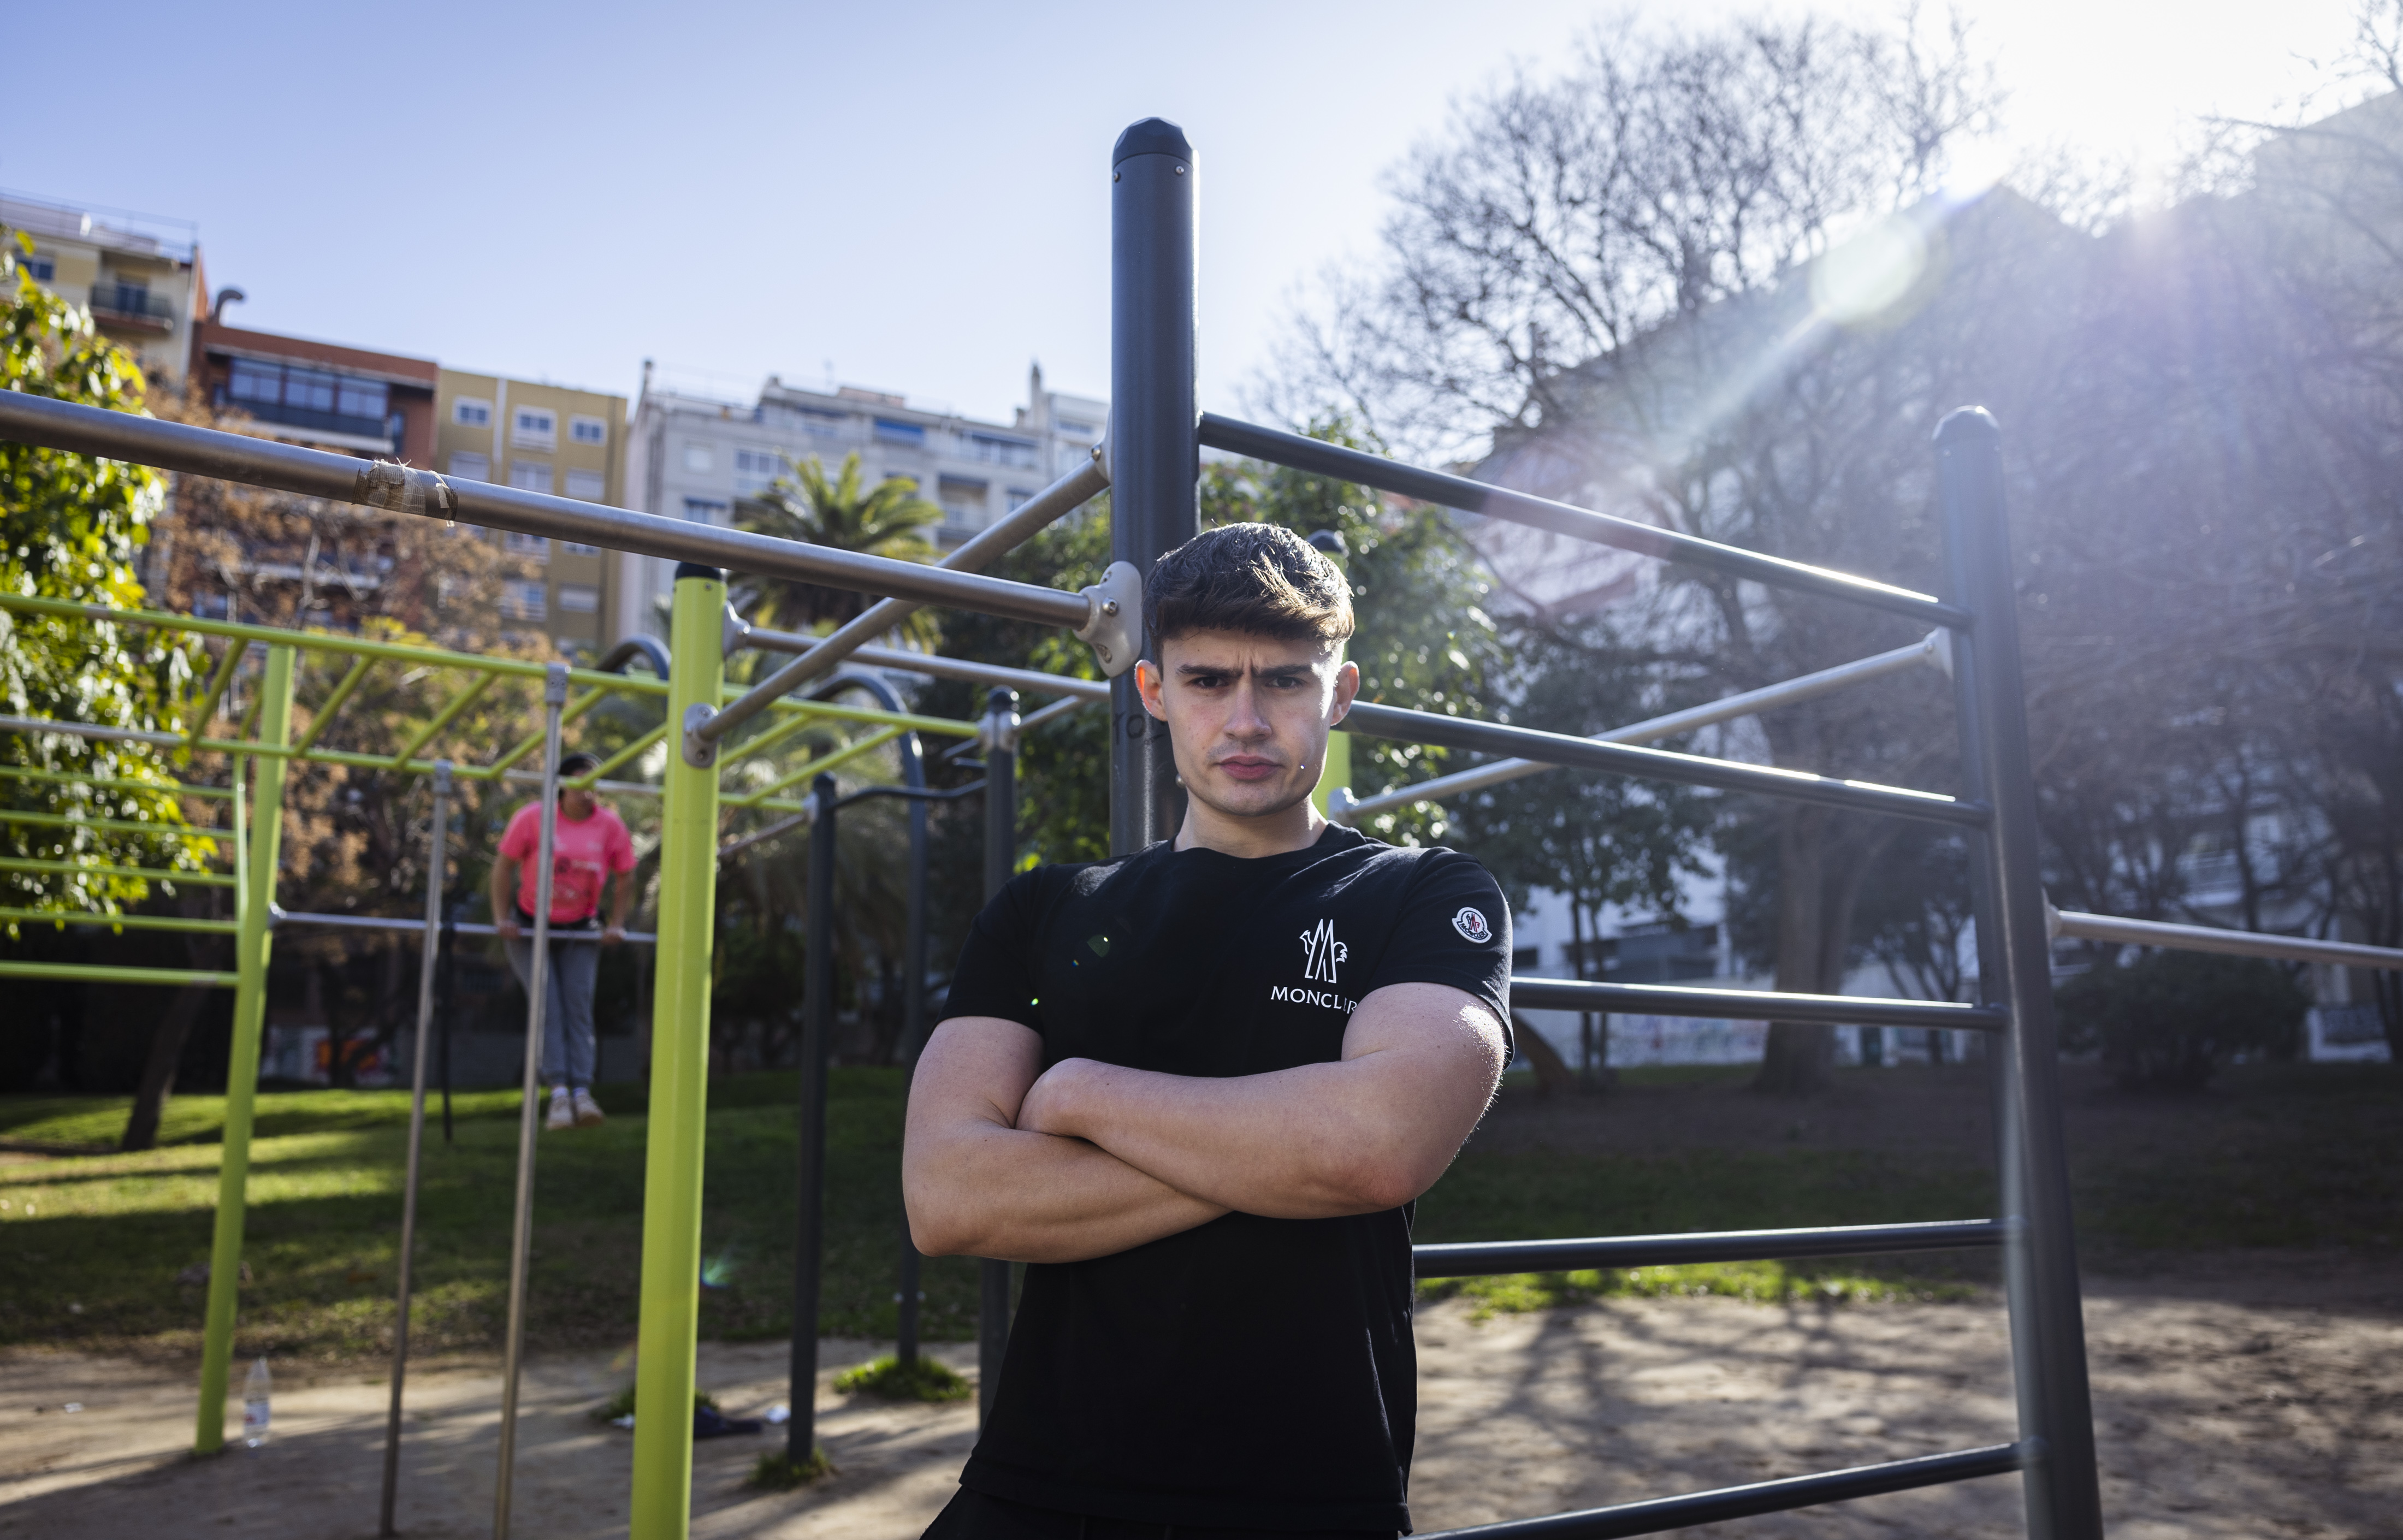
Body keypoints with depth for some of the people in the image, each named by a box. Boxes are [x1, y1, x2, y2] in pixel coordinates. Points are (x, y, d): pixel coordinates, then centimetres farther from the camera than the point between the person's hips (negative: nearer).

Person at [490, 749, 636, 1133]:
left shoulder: (611, 825, -9)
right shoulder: (532, 817, -14)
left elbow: (625, 878, 3)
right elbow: (504, 866, -5)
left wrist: (615, 924, -3)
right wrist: (502, 918, -8)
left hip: (579, 930, 2)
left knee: (579, 1004, -11)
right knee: (547, 1003, -16)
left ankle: (582, 1092, -20)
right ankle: (558, 1090, -24)